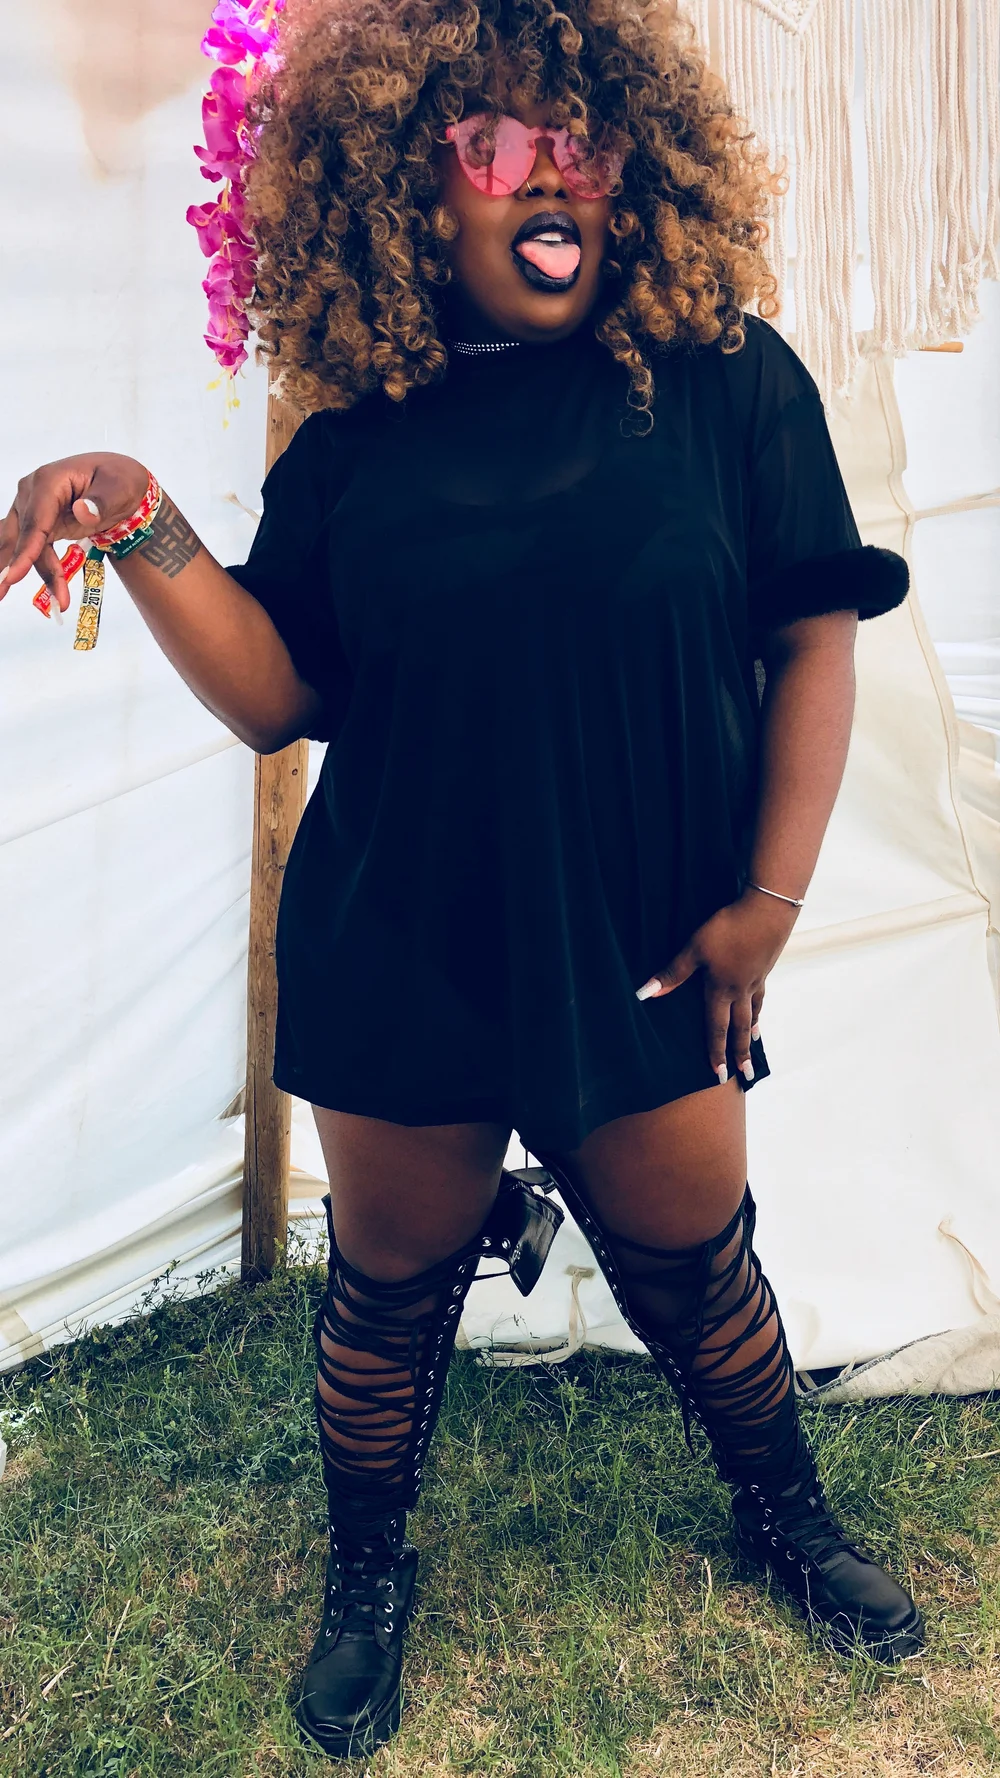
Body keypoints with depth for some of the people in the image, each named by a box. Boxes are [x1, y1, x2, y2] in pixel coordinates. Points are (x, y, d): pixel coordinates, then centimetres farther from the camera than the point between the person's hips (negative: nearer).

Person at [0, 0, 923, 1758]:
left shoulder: (728, 379, -4)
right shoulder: (358, 439, 0)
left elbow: (814, 637, -3)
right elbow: (278, 696, -1)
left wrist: (768, 897, -7)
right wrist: (145, 534, -16)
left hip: (644, 958, 0)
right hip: (402, 958, 1)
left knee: (696, 1269, 17)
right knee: (390, 1287, 16)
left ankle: (786, 1516, 50)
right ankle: (365, 1577, 46)